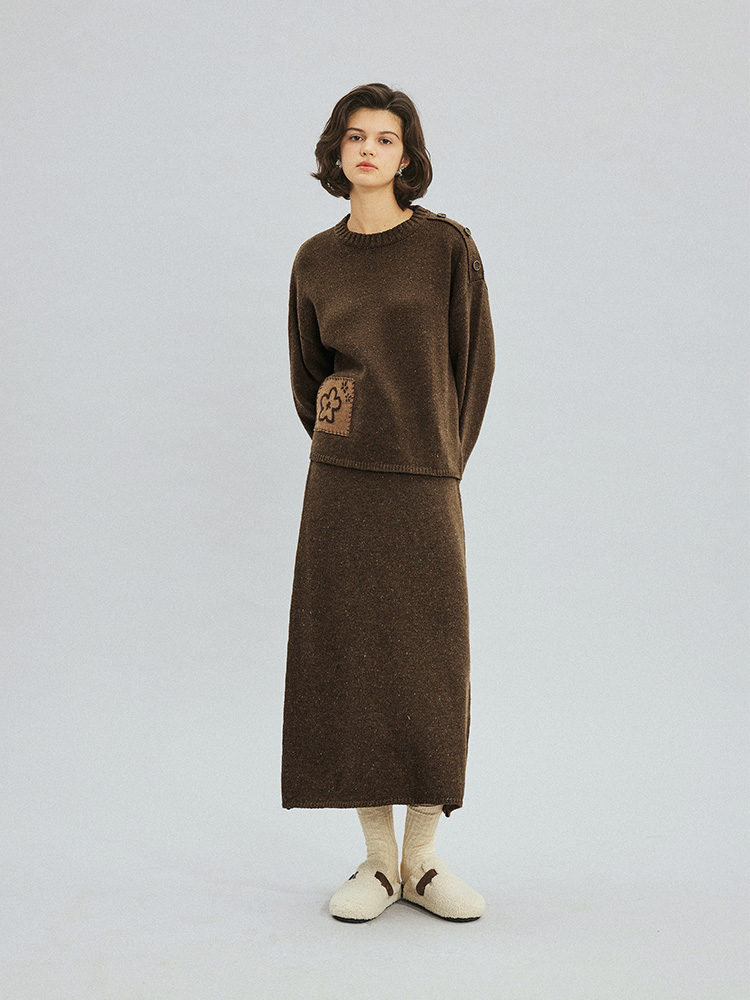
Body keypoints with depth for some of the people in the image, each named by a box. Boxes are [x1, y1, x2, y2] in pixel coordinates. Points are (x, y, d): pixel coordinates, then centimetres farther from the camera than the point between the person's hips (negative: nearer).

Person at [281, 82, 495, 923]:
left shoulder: (449, 246, 1)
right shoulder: (316, 262, 9)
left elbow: (473, 361, 4)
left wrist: (442, 466, 4)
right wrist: (344, 461, 10)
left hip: (424, 485, -1)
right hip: (341, 485, 2)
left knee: (431, 671, 0)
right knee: (350, 664, 1)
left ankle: (422, 860, 14)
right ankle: (377, 861, 13)